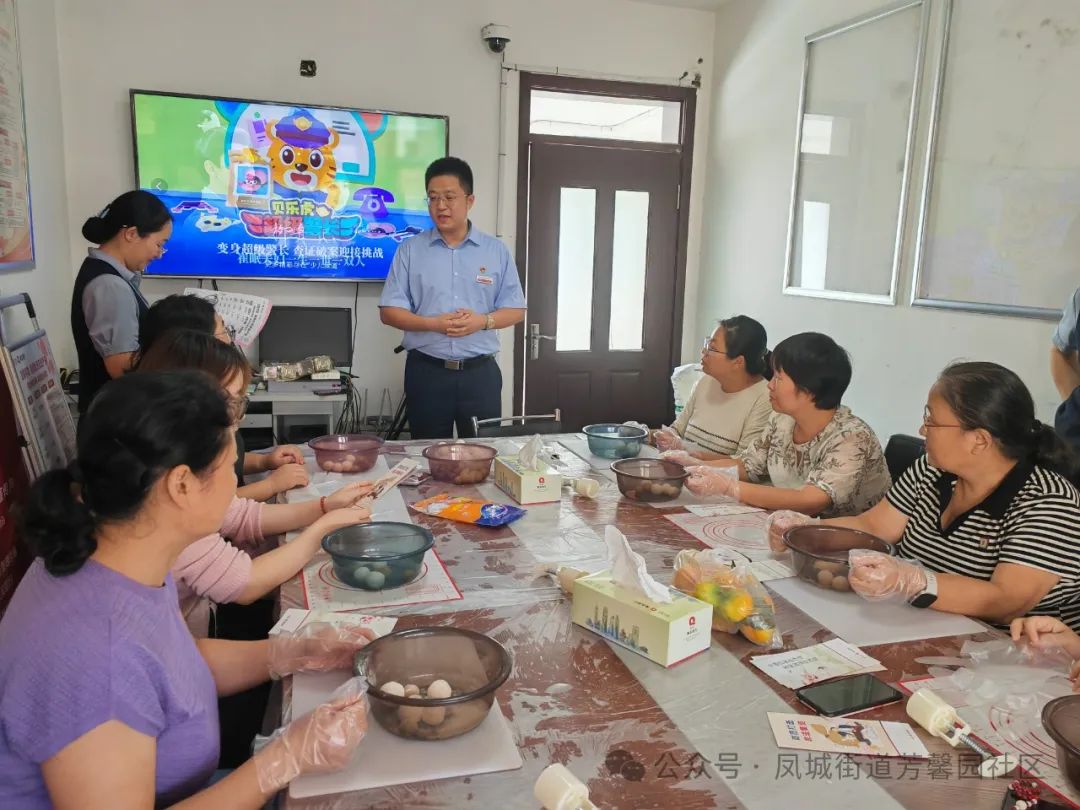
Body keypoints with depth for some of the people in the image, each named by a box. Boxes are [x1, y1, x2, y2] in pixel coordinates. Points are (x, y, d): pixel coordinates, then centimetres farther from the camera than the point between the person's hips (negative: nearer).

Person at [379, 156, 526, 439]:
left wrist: (483, 321, -14)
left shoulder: (496, 251, 5)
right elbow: (389, 311, 0)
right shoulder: (410, 250, 3)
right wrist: (434, 323, -17)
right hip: (427, 371, 0)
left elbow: (516, 310, 6)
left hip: (481, 372, 1)